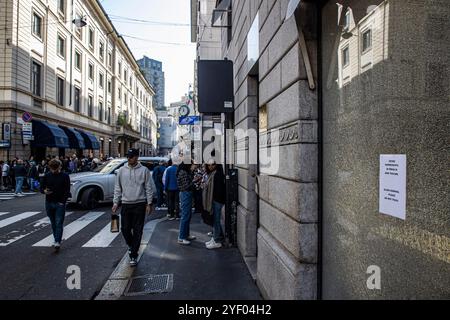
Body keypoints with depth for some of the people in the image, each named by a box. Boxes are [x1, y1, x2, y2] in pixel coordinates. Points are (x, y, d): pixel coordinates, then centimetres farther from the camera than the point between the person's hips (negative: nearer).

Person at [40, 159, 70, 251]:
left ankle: (58, 242, -10)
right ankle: (57, 239, 25)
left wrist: (63, 201, -12)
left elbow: (67, 190, -3)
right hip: (49, 203, 4)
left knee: (59, 223, -8)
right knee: (53, 223, 13)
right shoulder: (47, 176, 6)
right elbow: (41, 187, 10)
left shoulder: (65, 176, -2)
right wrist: (44, 191, -14)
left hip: (60, 203, -4)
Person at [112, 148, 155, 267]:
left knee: (137, 231, 2)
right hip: (126, 204, 3)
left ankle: (133, 255, 13)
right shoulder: (122, 170, 6)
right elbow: (118, 188, 11)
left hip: (140, 204, -3)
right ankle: (131, 246, 36)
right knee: (125, 229, 6)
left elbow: (149, 188, -2)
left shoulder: (144, 170, -2)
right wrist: (116, 202, 5)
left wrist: (149, 204, -5)